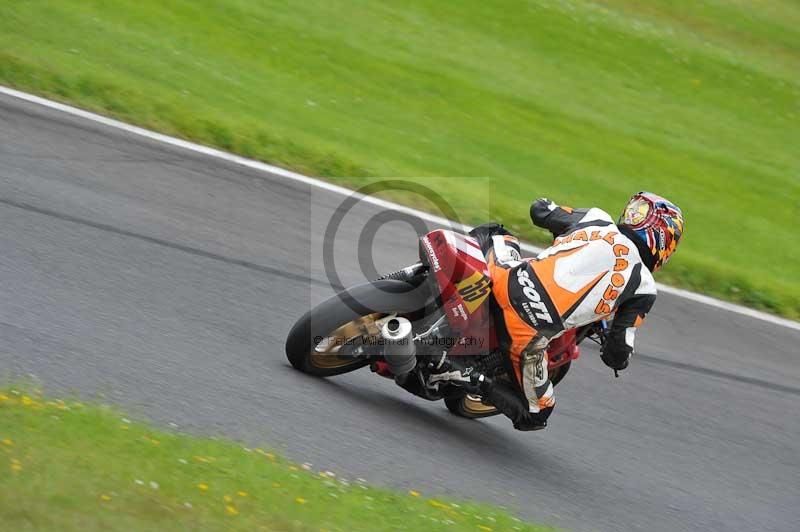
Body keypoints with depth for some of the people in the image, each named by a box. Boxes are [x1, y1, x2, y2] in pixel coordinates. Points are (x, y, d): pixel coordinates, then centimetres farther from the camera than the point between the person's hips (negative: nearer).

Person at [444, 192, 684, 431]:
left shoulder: (598, 219, 10)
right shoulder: (644, 287, 2)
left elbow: (539, 208, 23)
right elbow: (617, 355, 2)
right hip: (527, 338, -5)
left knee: (496, 234, 38)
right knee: (534, 415, 17)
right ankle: (476, 382, -7)